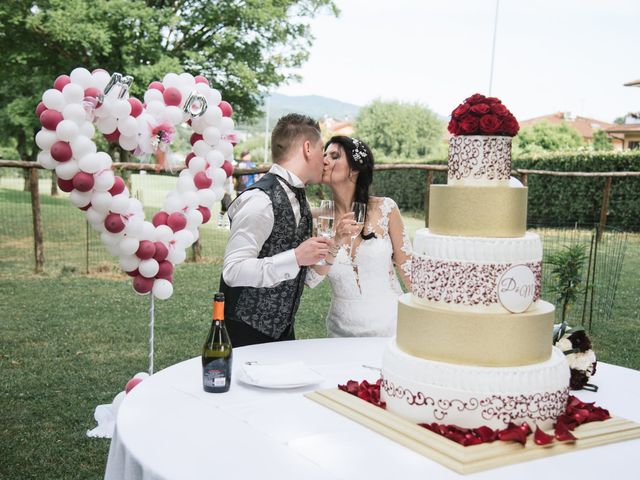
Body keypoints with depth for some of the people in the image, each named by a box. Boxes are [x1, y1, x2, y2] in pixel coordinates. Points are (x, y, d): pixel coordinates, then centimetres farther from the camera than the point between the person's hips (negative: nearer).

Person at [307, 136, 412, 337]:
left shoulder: (385, 209, -10)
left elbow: (407, 267, -1)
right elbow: (311, 280, -11)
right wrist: (335, 243, -25)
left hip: (389, 323, -1)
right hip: (342, 329, 2)